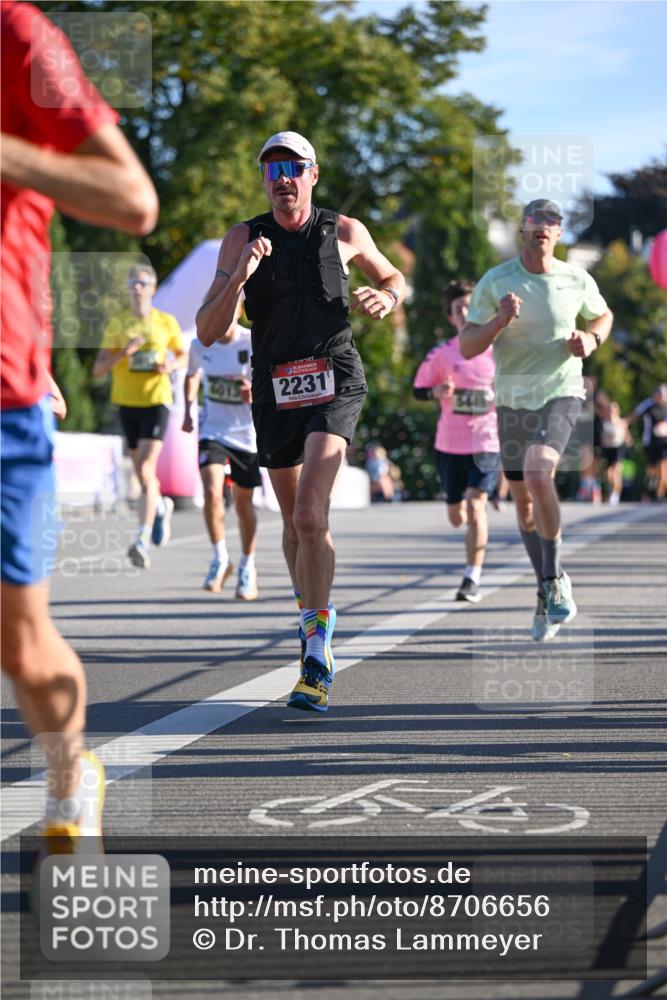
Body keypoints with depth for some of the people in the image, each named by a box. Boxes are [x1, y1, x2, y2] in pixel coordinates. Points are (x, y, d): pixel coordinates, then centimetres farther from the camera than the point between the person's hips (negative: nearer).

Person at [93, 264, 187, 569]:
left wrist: (172, 365, -7)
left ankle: (142, 541, -20)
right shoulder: (117, 324, 3)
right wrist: (124, 352, -17)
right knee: (143, 475, 13)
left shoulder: (167, 322, 2)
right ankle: (162, 506, 45)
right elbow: (98, 370, 0)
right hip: (127, 403, 3)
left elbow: (184, 356, 16)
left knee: (146, 468, -18)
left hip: (157, 400, -3)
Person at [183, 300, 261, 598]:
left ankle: (247, 566, 28)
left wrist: (254, 392, -34)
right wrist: (188, 410, 6)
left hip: (247, 432, -1)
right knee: (212, 492, -19)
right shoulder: (200, 344, -5)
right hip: (213, 430, 1)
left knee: (243, 503, 8)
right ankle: (220, 558, -1)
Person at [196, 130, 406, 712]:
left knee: (309, 515, -21)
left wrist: (385, 300, -4)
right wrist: (239, 276, -20)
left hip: (335, 385, -3)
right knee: (296, 523, 13)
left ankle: (318, 657, -21)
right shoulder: (242, 240, 1)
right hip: (275, 393, 3)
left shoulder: (344, 232, 1)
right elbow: (208, 332, -5)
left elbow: (393, 278, 20)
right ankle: (313, 618, 38)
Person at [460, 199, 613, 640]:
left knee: (538, 475, -27)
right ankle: (551, 588, 28)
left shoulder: (578, 281, -2)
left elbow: (603, 315, 19)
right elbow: (467, 347, -8)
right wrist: (500, 320, -26)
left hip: (561, 394, -2)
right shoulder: (494, 283, -5)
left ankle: (554, 582, -14)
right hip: (513, 400, 3)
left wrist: (591, 340, -3)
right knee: (524, 501, 10)